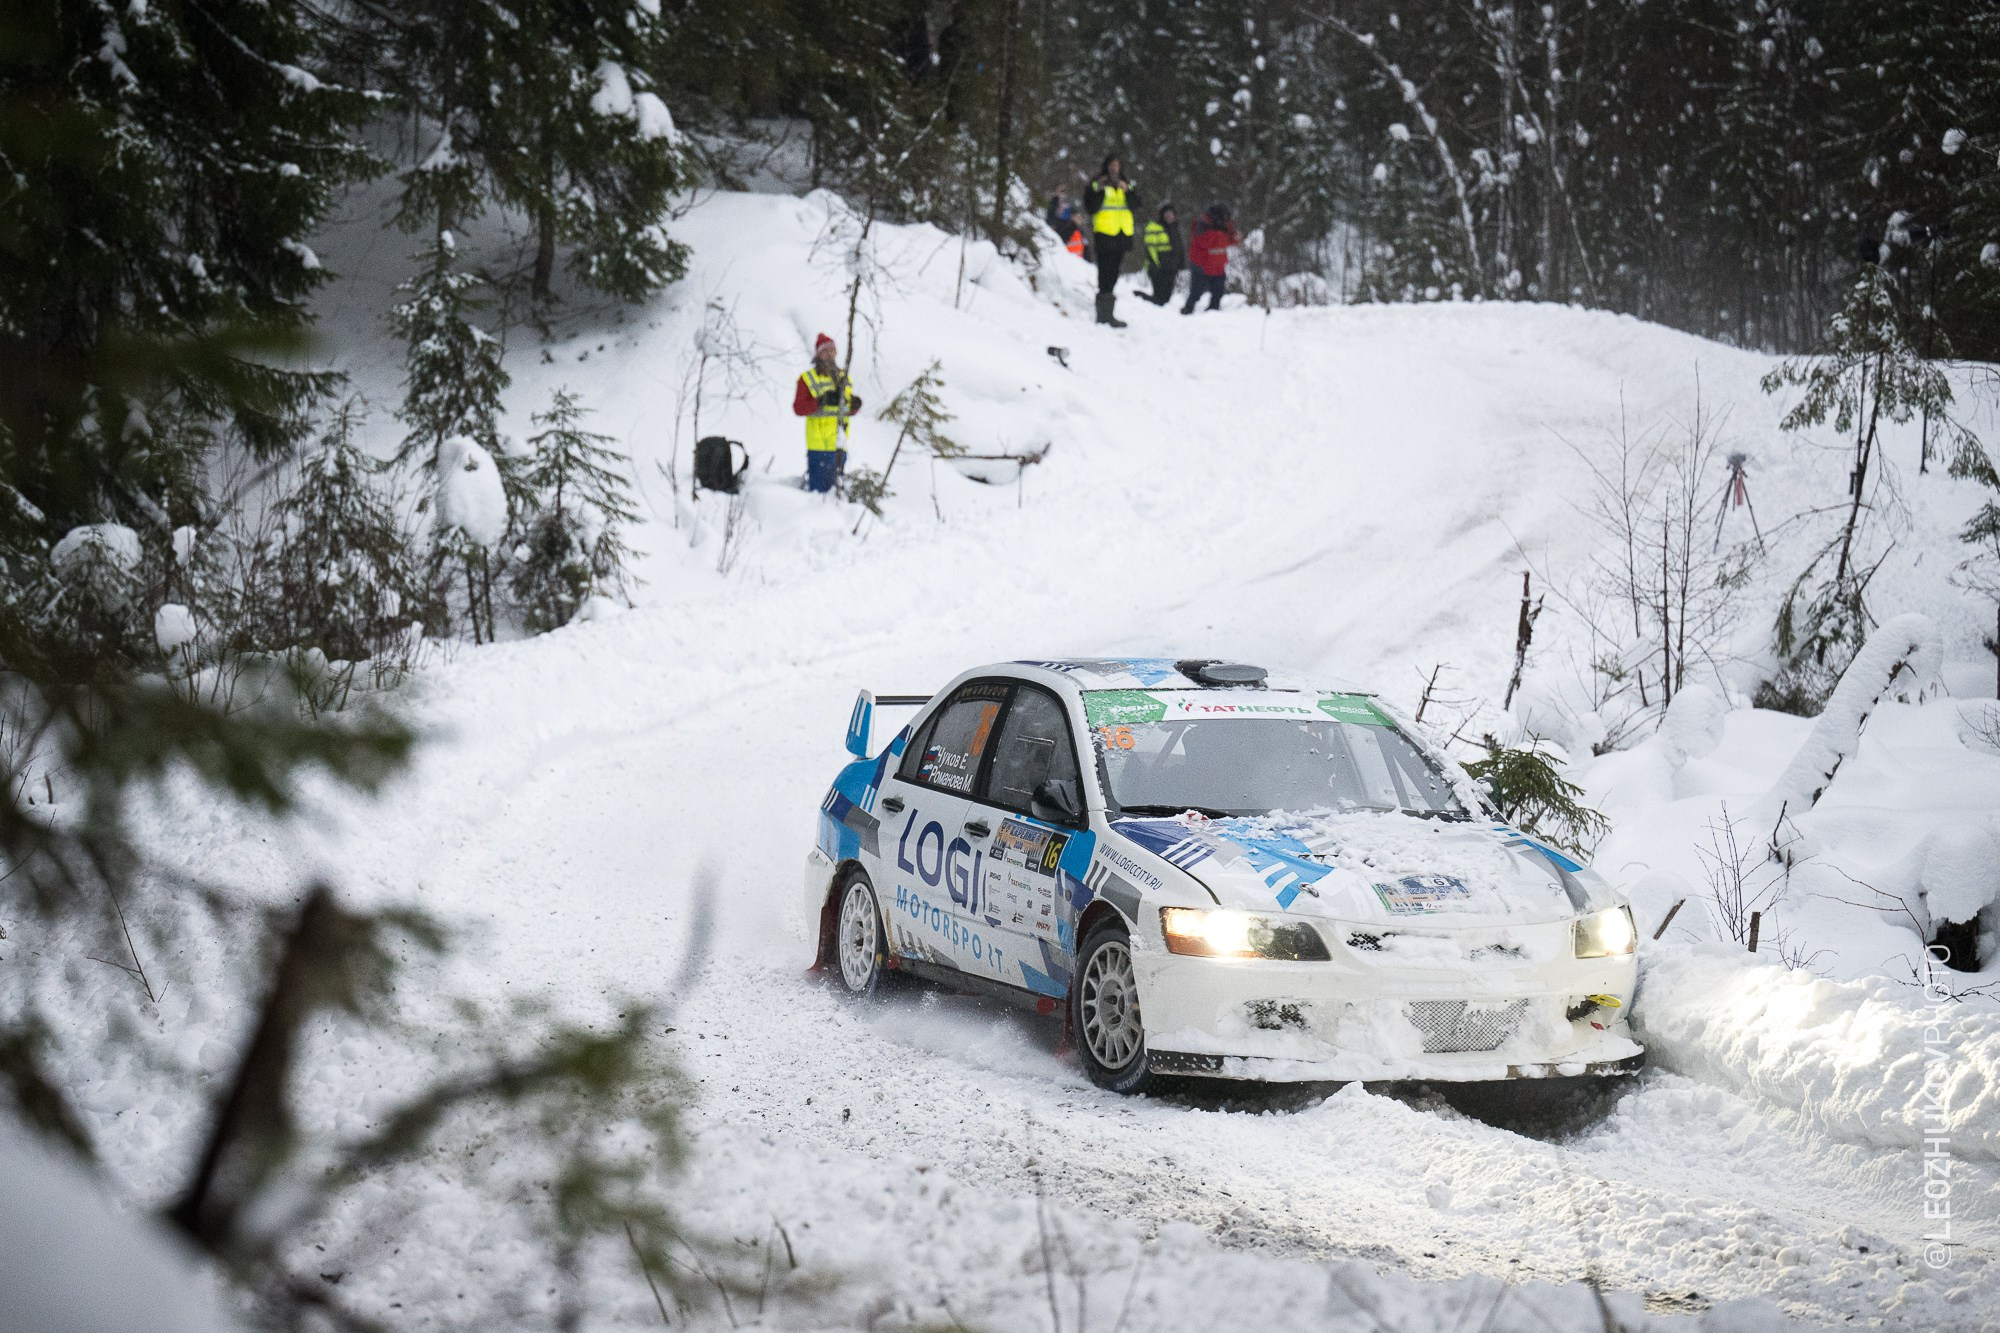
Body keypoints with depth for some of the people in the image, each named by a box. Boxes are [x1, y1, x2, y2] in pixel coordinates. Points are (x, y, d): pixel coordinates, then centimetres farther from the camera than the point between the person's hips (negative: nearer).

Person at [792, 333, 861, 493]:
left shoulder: (843, 377, 17)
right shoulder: (808, 378, -1)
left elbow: (849, 410, 22)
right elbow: (798, 408, -9)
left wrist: (854, 405, -1)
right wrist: (821, 402, -22)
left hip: (840, 444, 6)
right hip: (819, 445, -6)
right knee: (819, 488, -10)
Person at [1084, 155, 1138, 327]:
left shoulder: (1126, 184, 15)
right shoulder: (1097, 183, -2)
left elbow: (1135, 204, 3)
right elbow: (1090, 208, -10)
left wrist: (1127, 191, -13)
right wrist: (1098, 191, -22)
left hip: (1121, 234, 6)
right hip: (1104, 233, -6)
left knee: (1113, 274, 13)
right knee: (1106, 273, -12)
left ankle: (1106, 313, 21)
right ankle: (1106, 314, -13)